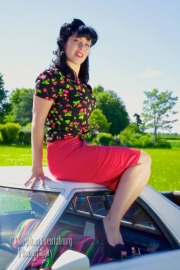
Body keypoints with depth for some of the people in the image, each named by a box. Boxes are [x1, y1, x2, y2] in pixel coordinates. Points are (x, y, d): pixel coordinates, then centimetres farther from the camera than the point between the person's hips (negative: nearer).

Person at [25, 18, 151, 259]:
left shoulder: (81, 83, 19)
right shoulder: (51, 76, -6)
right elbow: (37, 123, -9)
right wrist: (37, 168, -11)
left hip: (79, 151, 9)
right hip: (65, 154, -9)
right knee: (142, 160, -12)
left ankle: (111, 227, -7)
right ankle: (111, 224, -9)